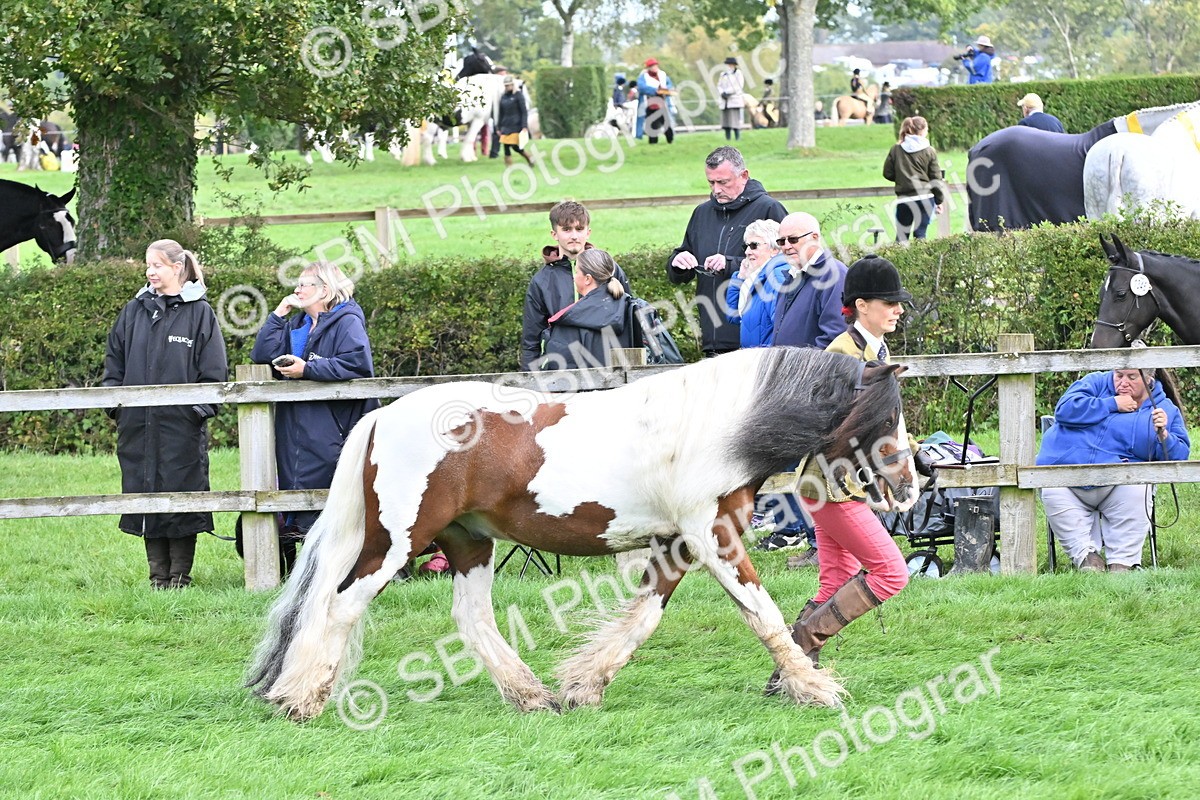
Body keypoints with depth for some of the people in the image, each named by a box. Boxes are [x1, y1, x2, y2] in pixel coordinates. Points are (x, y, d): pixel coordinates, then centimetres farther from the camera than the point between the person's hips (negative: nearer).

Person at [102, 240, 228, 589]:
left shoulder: (199, 312, 1)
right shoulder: (135, 311, 11)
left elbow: (214, 368, 0)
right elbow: (115, 360, 15)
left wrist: (202, 407, -8)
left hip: (181, 424, -4)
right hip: (138, 424, 4)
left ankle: (180, 574, 6)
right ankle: (158, 574, 12)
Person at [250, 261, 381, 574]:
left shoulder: (347, 323, -3)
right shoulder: (295, 326, 21)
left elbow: (357, 363, -21)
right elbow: (262, 355, 9)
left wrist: (307, 369, -18)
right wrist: (277, 315, 5)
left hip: (329, 429, -8)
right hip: (294, 428, 8)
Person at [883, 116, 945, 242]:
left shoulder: (896, 149, 2)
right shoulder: (929, 151, -2)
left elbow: (887, 173, 6)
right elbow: (936, 178, 2)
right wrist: (939, 201, 11)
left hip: (904, 199, 1)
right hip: (925, 198, -1)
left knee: (901, 236, 6)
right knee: (920, 233, 2)